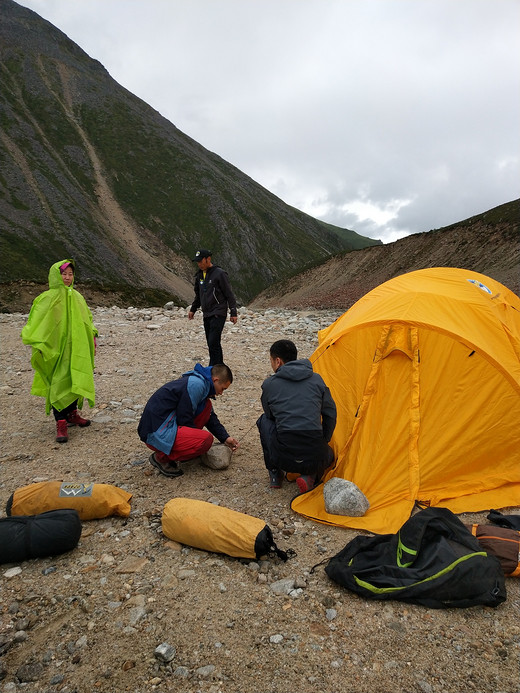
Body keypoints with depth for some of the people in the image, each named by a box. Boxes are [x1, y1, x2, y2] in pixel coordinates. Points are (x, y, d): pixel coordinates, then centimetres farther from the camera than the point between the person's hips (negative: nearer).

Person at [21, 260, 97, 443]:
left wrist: (92, 336, 17)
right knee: (59, 384, -6)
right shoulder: (48, 298, -8)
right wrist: (38, 345, -20)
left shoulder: (77, 297, 11)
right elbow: (37, 321, -13)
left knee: (75, 381, 12)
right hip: (57, 349, -6)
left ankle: (72, 414, 29)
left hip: (76, 348, 6)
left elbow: (86, 319, 22)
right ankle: (61, 425, -3)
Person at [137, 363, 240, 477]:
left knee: (206, 406, 9)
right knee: (206, 439, -23)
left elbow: (211, 417, 21)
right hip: (157, 433, -10)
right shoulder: (196, 385, -18)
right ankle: (161, 457, -4)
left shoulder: (198, 381, 13)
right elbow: (184, 420, -16)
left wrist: (225, 438, 16)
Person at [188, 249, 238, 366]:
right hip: (206, 314, 8)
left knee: (213, 342, -14)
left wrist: (233, 313, -10)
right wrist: (193, 309, 22)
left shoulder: (219, 274, -9)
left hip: (218, 314, -7)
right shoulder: (199, 275, 13)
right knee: (211, 344, 10)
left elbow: (229, 294, -8)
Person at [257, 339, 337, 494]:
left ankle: (274, 474, 24)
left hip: (284, 458, -1)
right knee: (328, 454, 39)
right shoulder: (317, 379, 8)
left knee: (264, 421, 26)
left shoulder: (269, 384, 3)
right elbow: (330, 416, 15)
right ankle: (310, 477, 6)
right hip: (315, 459, 2)